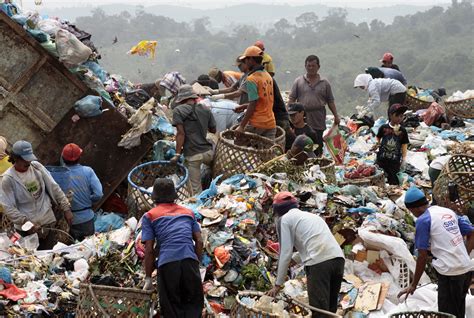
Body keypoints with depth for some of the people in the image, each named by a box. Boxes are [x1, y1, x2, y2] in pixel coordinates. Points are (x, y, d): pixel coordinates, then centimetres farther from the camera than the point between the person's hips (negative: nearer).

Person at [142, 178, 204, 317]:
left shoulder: (149, 216, 12)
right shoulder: (188, 212, 21)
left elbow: (149, 249, 6)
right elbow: (199, 242, 16)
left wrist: (148, 277, 12)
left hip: (167, 264, -2)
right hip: (190, 261, 2)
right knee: (193, 305, 13)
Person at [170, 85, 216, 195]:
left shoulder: (178, 110, -5)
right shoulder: (206, 110, 7)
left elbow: (181, 133, -14)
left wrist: (177, 154, -12)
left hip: (192, 155, -4)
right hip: (208, 151, 4)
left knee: (196, 188, 4)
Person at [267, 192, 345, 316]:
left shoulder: (284, 219, 12)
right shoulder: (311, 215, 33)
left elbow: (285, 253, 5)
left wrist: (278, 284, 10)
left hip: (318, 262, -7)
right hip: (338, 258, 7)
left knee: (320, 310, -5)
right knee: (330, 308, 15)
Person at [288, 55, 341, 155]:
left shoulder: (324, 83, 10)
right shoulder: (298, 82, 7)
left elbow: (330, 101, 12)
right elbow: (291, 100, 4)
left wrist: (336, 116, 7)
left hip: (318, 122, 1)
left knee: (318, 146, 2)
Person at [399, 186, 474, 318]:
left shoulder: (423, 220, -8)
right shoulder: (449, 212, 12)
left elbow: (422, 256, -8)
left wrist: (413, 285, -1)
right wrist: (463, 257, 14)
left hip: (450, 272, -7)